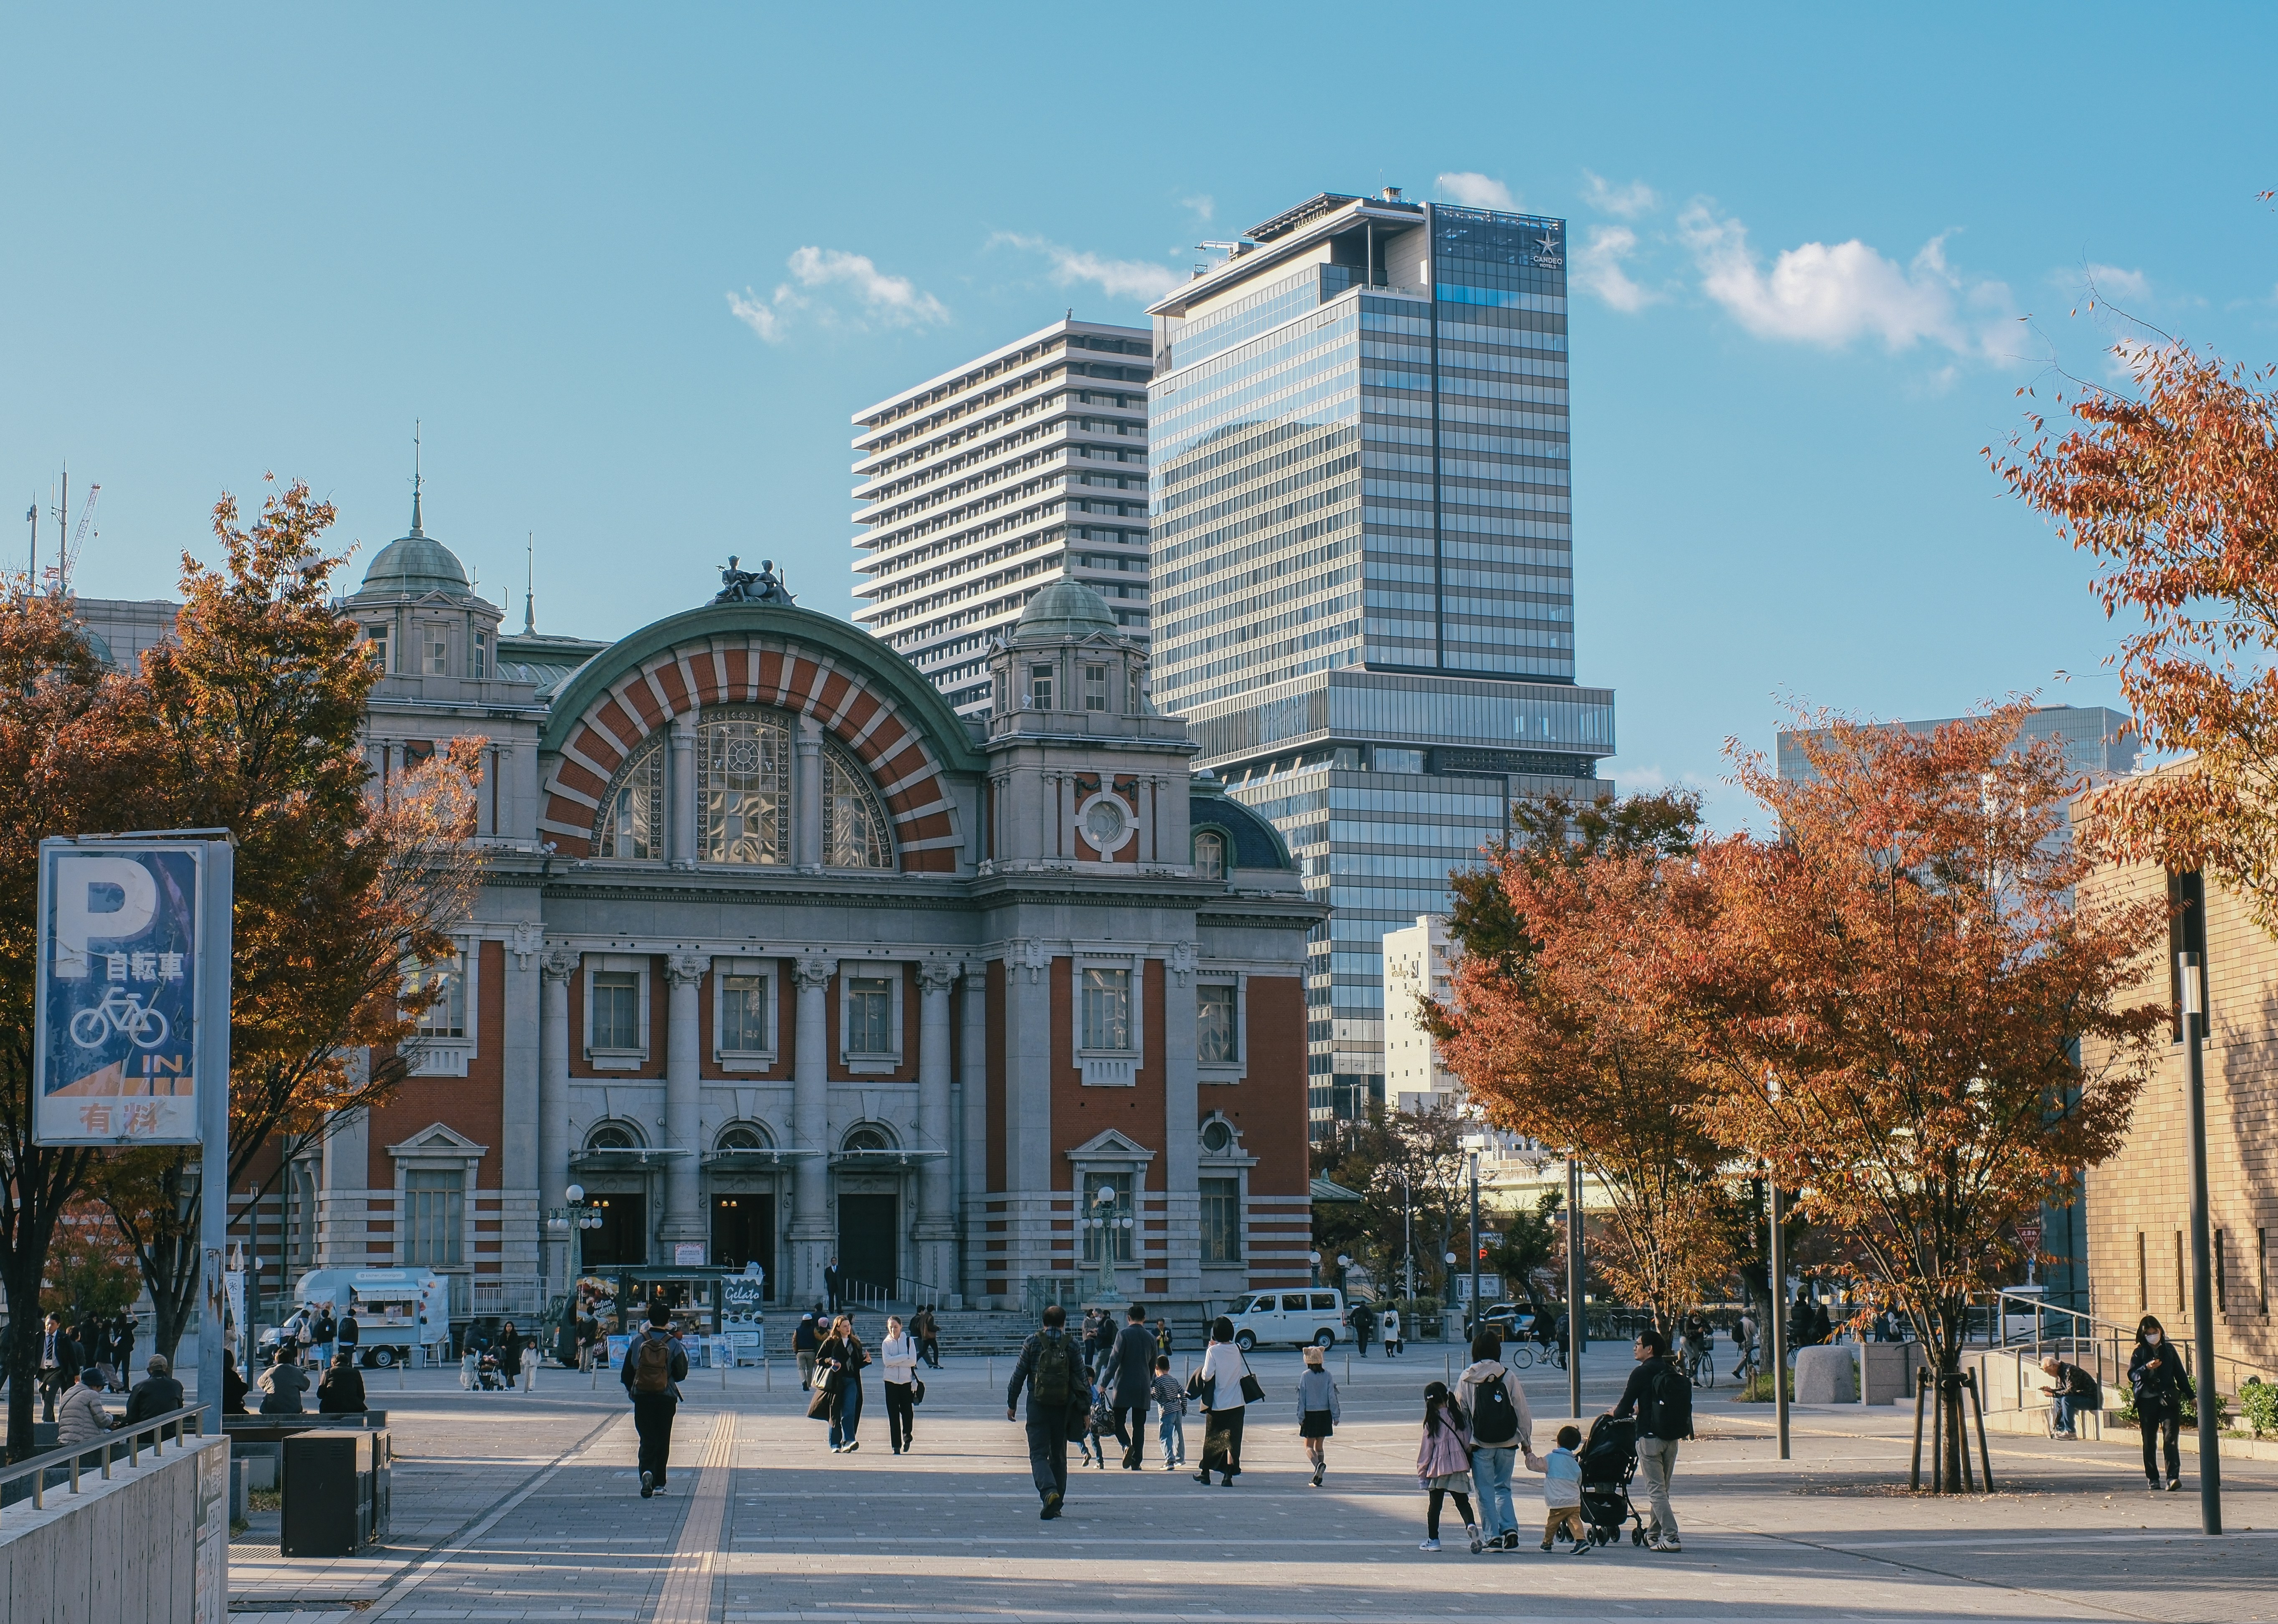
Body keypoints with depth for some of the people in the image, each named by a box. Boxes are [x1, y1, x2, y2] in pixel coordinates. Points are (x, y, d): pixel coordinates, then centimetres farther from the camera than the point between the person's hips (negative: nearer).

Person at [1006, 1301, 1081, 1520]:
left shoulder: (1033, 1342, -1)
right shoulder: (1071, 1345, 1)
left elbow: (1019, 1374, 0)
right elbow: (1081, 1379, 1)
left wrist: (1012, 1403, 8)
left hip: (1038, 1404, -2)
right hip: (1063, 1406, 2)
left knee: (1038, 1454, -2)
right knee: (1059, 1455, 13)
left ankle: (1049, 1491, -27)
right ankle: (1057, 1504, 15)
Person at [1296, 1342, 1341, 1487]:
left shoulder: (1305, 1376, -8)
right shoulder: (1328, 1376, -2)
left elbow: (1301, 1398, -8)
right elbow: (1332, 1397, -2)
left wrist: (1300, 1417, -3)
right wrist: (1336, 1416, 3)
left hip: (1310, 1415, -3)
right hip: (1325, 1414, 3)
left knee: (1309, 1445, 5)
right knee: (1320, 1445, 14)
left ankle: (1319, 1464, -24)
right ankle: (1318, 1477, 11)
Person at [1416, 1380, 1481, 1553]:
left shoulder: (1432, 1421, -6)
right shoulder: (1458, 1416, 3)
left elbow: (1426, 1448, -3)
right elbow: (1467, 1441, 8)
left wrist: (1422, 1472, 4)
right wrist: (1469, 1460, 19)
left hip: (1438, 1466, -3)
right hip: (1459, 1466, 3)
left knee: (1434, 1504, 10)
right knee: (1462, 1501, 5)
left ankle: (1433, 1539, 15)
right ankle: (1471, 1525, -23)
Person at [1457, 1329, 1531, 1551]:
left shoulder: (1466, 1379, -4)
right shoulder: (1508, 1377, -3)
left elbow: (1459, 1411, 0)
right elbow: (1522, 1412, 1)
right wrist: (1526, 1441, 11)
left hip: (1480, 1444, -2)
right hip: (1507, 1443, 2)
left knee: (1486, 1491, 7)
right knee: (1503, 1488, 16)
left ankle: (1494, 1536, 2)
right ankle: (1510, 1528, 0)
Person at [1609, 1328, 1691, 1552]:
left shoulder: (1642, 1373, -11)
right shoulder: (1674, 1372, 8)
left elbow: (1624, 1410, -8)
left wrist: (1615, 1413, 15)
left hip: (1650, 1437, -7)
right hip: (1673, 1438, 7)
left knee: (1656, 1490, -5)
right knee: (1663, 1489, 17)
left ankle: (1670, 1537, -13)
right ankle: (1654, 1533, 28)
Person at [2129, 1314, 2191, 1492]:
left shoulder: (2169, 1349, 11)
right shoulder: (2139, 1352, 6)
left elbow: (2180, 1374, 16)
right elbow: (2132, 1375, -4)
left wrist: (2190, 1396, 14)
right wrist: (2147, 1368, -21)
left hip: (2169, 1399, 0)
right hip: (2147, 1401, 0)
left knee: (2171, 1438, -12)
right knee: (2150, 1442, 5)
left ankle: (2174, 1477, -19)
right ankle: (2153, 1479, 13)